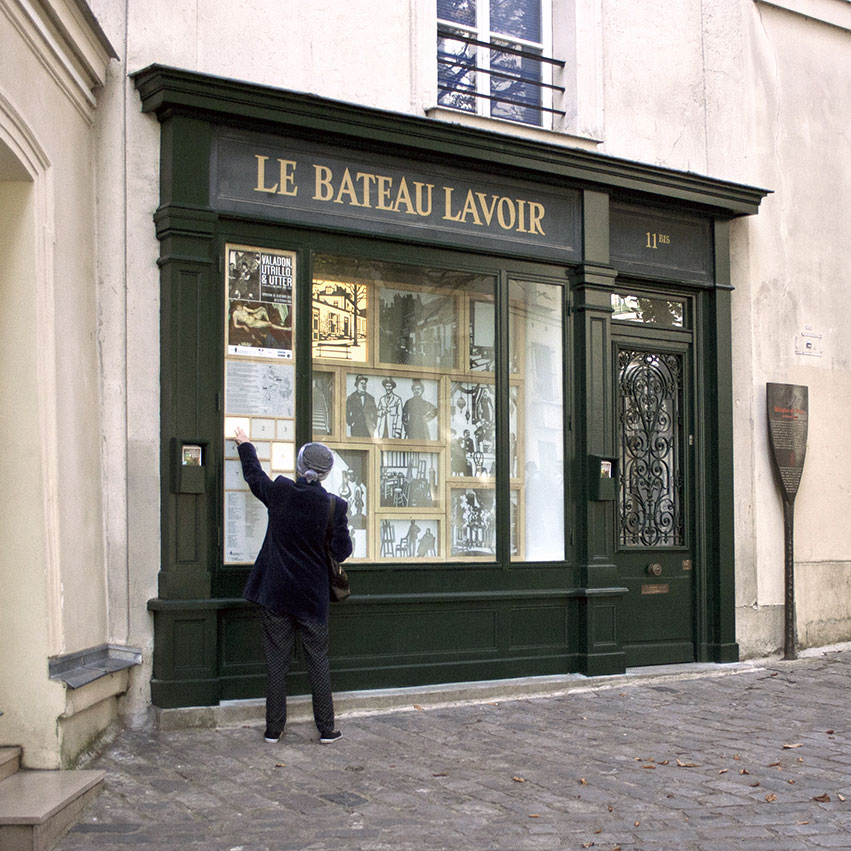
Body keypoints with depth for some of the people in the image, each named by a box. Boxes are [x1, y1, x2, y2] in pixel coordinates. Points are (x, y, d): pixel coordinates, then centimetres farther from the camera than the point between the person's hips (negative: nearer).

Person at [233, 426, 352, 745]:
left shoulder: (279, 492, -9)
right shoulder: (334, 505, -12)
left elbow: (254, 476, 12)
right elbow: (342, 551, -8)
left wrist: (244, 445, 28)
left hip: (275, 593, 1)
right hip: (312, 597, -1)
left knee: (276, 662, 8)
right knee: (318, 662, 9)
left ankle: (273, 728, 13)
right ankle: (326, 729, 12)